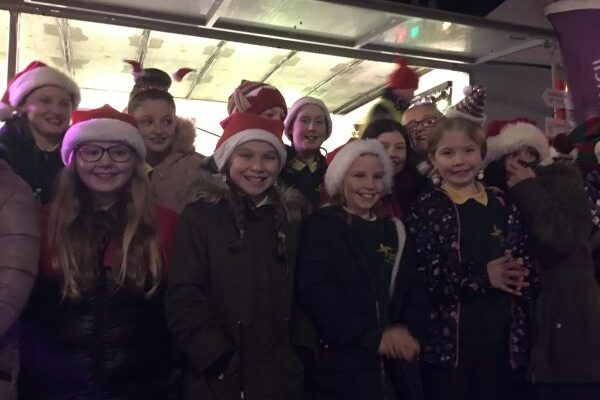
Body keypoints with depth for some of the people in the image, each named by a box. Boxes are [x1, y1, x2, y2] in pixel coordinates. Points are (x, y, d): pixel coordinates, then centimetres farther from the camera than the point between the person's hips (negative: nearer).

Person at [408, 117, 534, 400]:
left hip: (499, 337, 4)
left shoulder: (502, 206, 10)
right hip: (447, 338, -4)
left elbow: (527, 264, 7)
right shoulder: (426, 207, -3)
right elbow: (424, 275, -13)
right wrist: (482, 276, -17)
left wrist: (518, 276, -14)